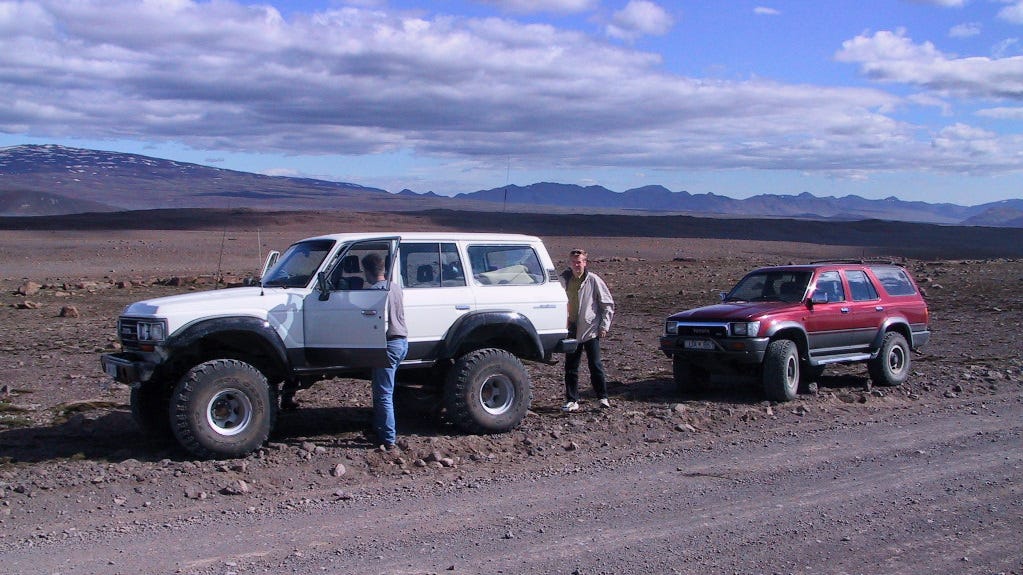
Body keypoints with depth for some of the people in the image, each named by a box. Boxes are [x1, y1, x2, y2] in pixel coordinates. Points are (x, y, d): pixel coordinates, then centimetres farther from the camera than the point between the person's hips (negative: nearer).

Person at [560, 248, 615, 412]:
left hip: (590, 330, -4)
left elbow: (608, 304, 0)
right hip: (571, 330, 4)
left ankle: (602, 398, 7)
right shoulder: (564, 280, 4)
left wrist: (604, 325, -6)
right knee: (570, 367, 6)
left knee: (595, 366, -3)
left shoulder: (593, 280, -5)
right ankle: (572, 400, 13)